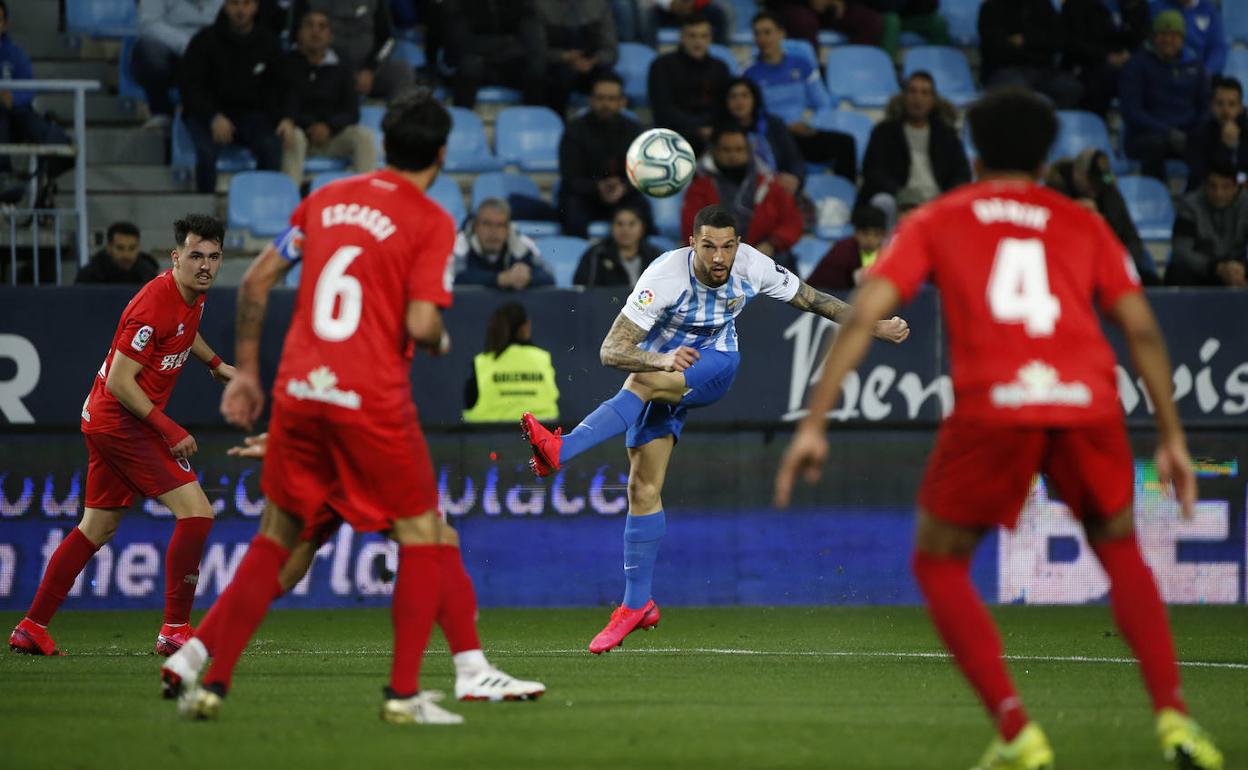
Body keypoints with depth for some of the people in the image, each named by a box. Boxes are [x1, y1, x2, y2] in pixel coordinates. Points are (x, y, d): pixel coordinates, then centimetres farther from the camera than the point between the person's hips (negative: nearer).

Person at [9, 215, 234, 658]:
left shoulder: (193, 295, 6)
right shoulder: (155, 305, -24)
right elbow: (119, 382, -23)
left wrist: (215, 363, 25)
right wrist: (168, 429, -24)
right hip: (123, 420, -10)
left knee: (97, 528, 16)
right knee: (196, 513, -14)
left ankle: (32, 627, 21)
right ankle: (175, 630, -9)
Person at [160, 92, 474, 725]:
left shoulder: (327, 199, 13)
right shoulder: (431, 222, -4)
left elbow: (257, 280, 12)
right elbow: (420, 324, -14)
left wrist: (246, 371, 18)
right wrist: (440, 342, 10)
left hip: (298, 391, 5)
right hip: (372, 400, -5)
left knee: (275, 539, 17)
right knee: (422, 537, 10)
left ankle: (204, 672, 5)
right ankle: (404, 694, 3)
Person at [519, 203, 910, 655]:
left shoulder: (753, 267, -17)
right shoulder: (664, 277, -27)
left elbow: (813, 300, 2)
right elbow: (611, 350, -32)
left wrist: (878, 327, 4)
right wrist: (663, 359, -50)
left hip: (714, 367, 0)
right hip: (660, 366, 0)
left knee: (643, 383, -34)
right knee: (643, 488, -6)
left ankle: (561, 451, -46)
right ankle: (637, 604, 5)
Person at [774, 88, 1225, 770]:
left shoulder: (937, 220, 21)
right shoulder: (1083, 223, 24)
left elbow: (864, 314, 8)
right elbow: (1142, 329, 16)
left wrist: (813, 425, 7)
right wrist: (1171, 438, 21)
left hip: (992, 406, -2)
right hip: (1089, 404, 2)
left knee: (939, 565, 17)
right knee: (1119, 550, 26)